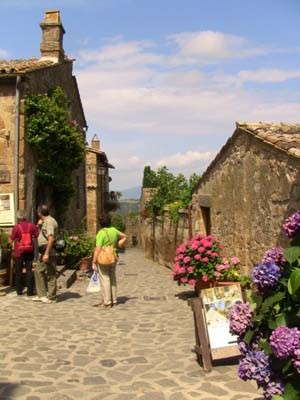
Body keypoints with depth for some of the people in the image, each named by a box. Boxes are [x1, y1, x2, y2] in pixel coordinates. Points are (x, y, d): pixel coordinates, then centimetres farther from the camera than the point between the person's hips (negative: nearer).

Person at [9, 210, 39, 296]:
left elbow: (11, 240, -7)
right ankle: (30, 291, 7)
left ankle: (19, 290, 17)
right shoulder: (32, 226, -7)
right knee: (29, 271, 7)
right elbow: (37, 236, 2)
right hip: (29, 252, 2)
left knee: (18, 272, 11)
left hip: (19, 253, -2)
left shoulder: (16, 227, -13)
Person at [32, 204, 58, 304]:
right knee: (38, 271, 14)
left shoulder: (49, 221, -15)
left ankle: (51, 297, 6)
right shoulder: (45, 222, 17)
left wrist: (46, 254, -27)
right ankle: (41, 295, 20)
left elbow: (51, 238, -24)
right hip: (43, 252, 10)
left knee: (50, 275, -2)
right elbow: (41, 236, 26)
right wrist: (39, 226, 11)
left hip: (49, 252, -10)